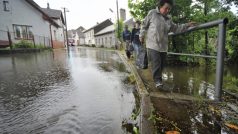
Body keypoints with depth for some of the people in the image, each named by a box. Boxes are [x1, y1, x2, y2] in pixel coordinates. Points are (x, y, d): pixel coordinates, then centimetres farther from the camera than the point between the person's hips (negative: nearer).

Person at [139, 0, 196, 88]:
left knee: (161, 64, 9)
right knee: (156, 63, -14)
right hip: (153, 45, -5)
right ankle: (157, 80, -5)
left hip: (163, 46, 5)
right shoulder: (152, 13, 0)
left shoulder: (168, 19, 13)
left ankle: (158, 78, 27)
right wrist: (142, 36, 6)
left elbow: (176, 29, 21)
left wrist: (187, 25, 13)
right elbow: (144, 25, 7)